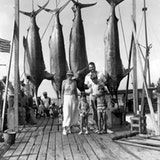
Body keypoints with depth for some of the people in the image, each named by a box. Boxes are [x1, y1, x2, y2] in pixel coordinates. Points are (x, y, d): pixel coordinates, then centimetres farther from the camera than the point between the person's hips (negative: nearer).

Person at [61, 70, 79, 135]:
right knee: (66, 114, -10)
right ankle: (64, 129, -4)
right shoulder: (64, 82, -1)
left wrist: (77, 100, 3)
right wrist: (62, 100, -6)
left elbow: (76, 91, 9)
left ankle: (69, 127, 18)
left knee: (73, 114, 3)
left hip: (73, 98, 3)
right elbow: (62, 92, 1)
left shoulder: (74, 82, 4)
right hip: (66, 98, -3)